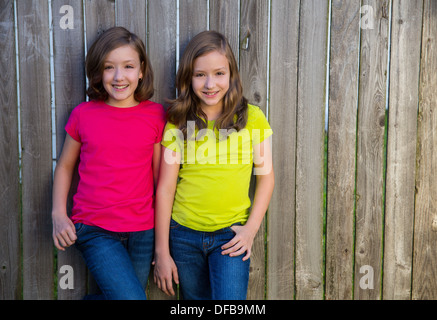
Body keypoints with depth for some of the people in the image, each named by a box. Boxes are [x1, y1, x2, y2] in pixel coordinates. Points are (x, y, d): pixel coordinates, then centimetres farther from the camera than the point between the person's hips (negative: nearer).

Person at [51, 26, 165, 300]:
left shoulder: (155, 115, 0)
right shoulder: (83, 114, 0)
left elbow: (160, 175, 5)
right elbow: (65, 166, 11)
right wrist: (59, 214, 0)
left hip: (142, 232, 2)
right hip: (95, 231, -2)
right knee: (131, 297, -15)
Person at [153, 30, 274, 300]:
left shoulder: (252, 118, -3)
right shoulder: (178, 123, -3)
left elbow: (266, 177, 3)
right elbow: (165, 188, -2)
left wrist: (251, 228, -6)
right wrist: (162, 252, -1)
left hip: (231, 236, -1)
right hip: (184, 234, 1)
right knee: (194, 298, 15)